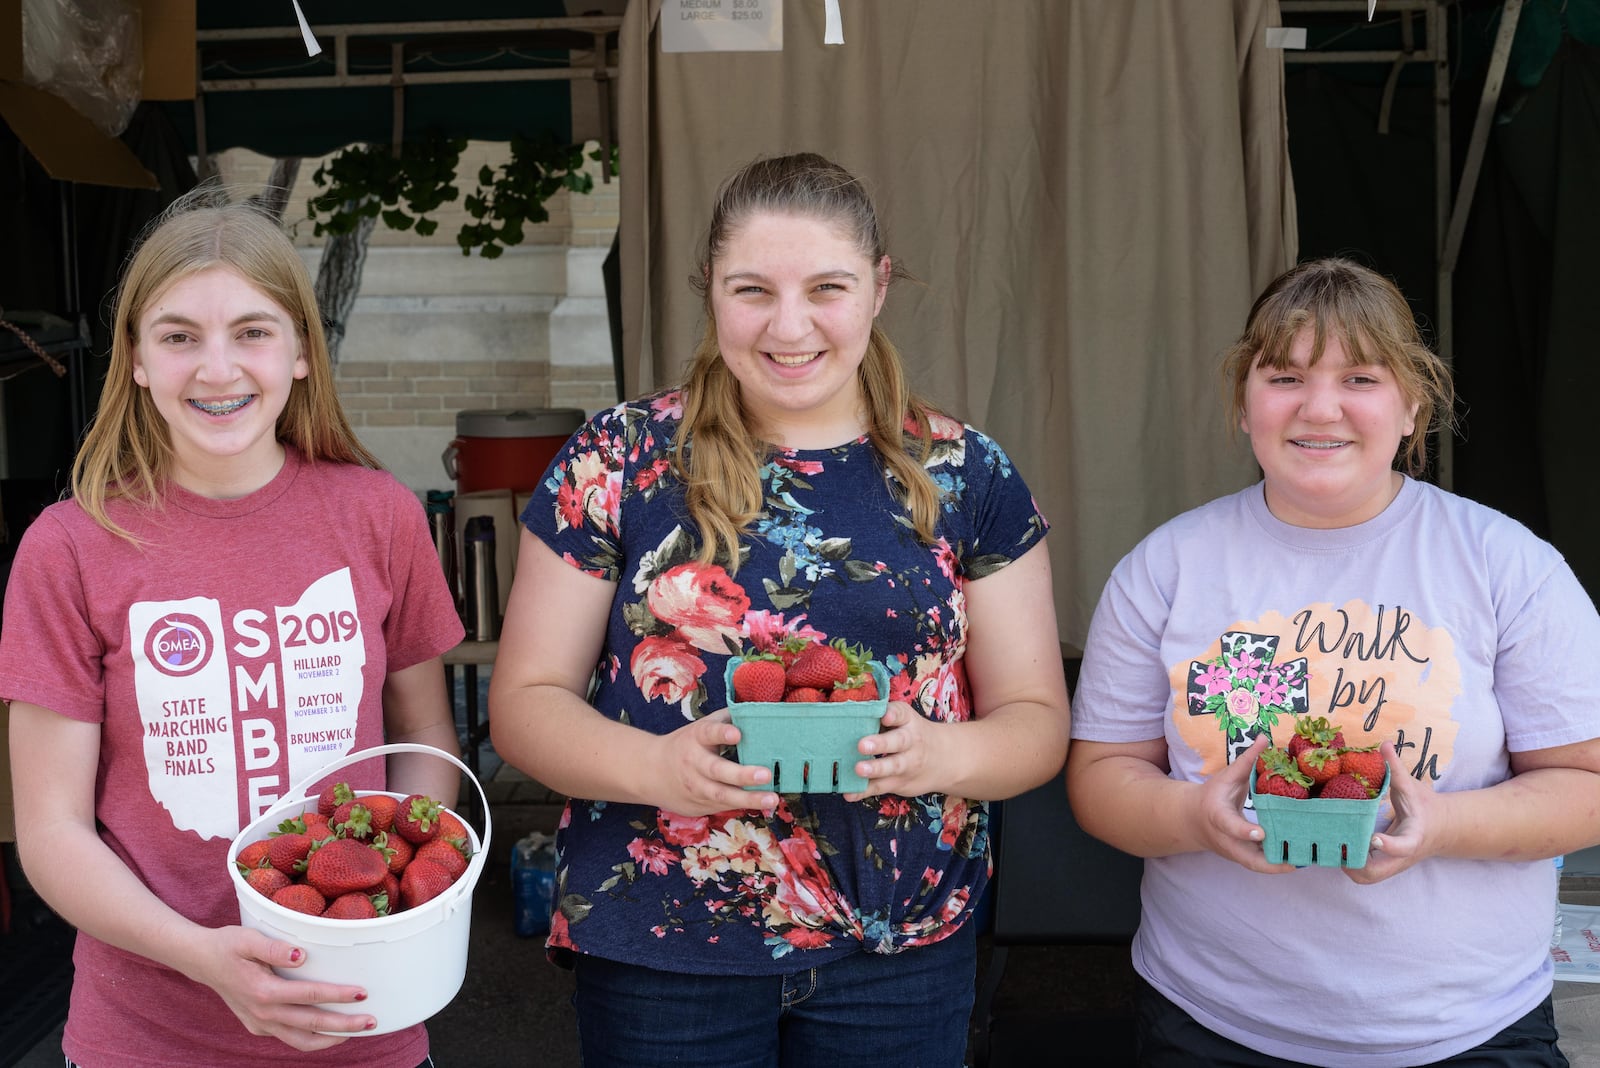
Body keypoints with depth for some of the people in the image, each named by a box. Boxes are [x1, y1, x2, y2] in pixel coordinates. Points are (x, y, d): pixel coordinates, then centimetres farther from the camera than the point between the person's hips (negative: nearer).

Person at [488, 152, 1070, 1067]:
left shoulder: (965, 476, 0)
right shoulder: (619, 461, -4)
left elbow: (1038, 719, 3)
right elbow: (527, 700, -2)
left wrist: (943, 754, -19)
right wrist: (654, 765, -22)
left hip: (903, 953, 2)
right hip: (660, 954, -1)